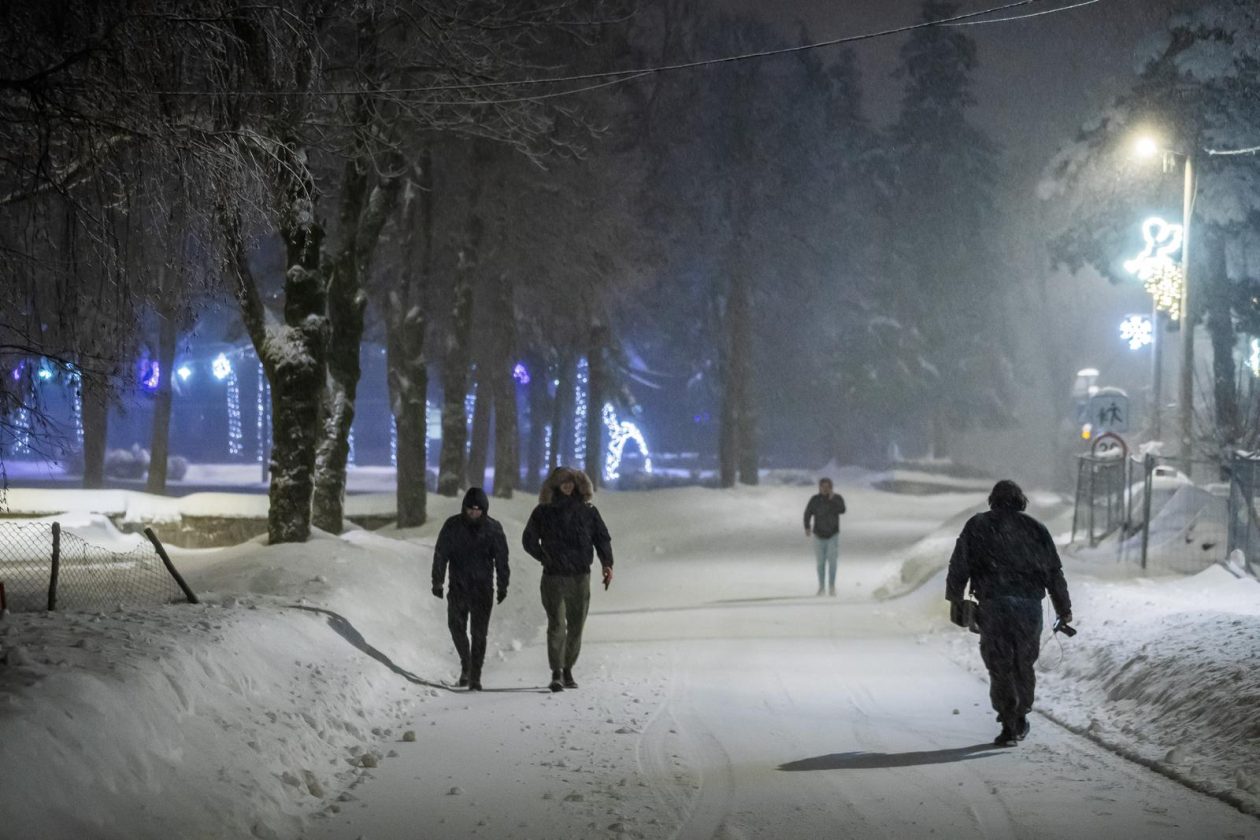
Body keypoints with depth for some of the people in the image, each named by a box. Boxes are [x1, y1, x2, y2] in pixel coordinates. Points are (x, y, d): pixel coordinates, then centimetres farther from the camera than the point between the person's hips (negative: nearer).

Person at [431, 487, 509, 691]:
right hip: (458, 587, 1)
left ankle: (475, 677, 1)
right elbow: (440, 554, 0)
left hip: (483, 589, -1)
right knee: (456, 628, 7)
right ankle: (466, 665, 29)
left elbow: (501, 560, 3)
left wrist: (502, 586, 1)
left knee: (479, 633, -3)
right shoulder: (452, 526, -2)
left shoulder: (493, 529, -2)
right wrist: (437, 581, -4)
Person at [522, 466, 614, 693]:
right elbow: (529, 540, 13)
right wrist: (546, 559, 2)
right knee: (557, 625, -11)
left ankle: (568, 670, 19)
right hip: (554, 578, -2)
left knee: (576, 627, 7)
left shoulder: (588, 511, 7)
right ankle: (556, 674, -12)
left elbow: (602, 538, 5)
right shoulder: (543, 512, 4)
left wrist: (607, 563, -9)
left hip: (580, 577, 2)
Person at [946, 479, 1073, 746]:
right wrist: (1064, 608, 17)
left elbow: (959, 564, 4)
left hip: (993, 604, -2)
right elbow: (1054, 572, 12)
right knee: (1024, 663, 18)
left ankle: (1010, 725, -5)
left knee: (1000, 666, 1)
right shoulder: (1035, 528, 12)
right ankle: (1020, 718, 24)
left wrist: (954, 598, 16)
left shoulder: (977, 526, 8)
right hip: (1030, 605, 2)